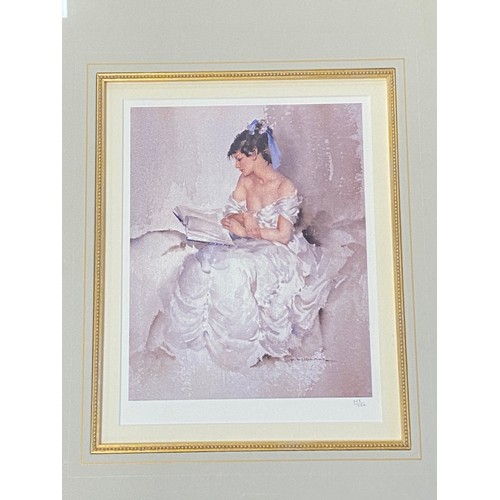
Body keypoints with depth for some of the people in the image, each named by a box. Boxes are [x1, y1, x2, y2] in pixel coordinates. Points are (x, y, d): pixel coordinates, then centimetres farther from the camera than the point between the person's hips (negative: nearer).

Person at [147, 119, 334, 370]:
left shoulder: (285, 187, -14)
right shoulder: (245, 180, 5)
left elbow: (283, 235, -17)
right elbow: (229, 216, 9)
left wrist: (245, 231, -14)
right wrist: (245, 217, -13)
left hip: (277, 253, -6)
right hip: (249, 247, 7)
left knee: (235, 271, -35)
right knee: (203, 260, -19)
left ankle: (238, 344, -18)